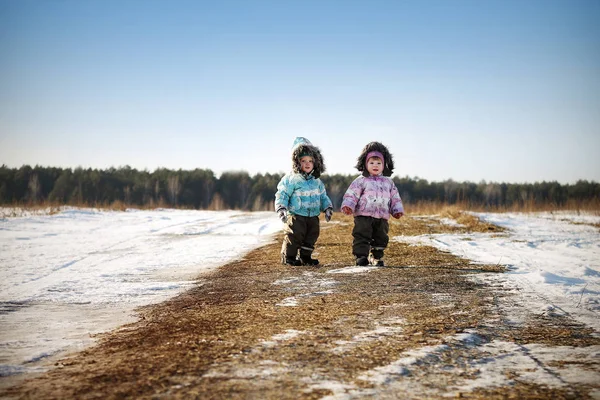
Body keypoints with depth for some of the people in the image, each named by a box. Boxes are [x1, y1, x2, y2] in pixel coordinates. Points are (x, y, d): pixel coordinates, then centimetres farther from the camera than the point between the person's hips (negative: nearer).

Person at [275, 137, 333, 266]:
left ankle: (305, 257, 25)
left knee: (311, 237, 10)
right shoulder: (291, 178, -9)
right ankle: (288, 257, 7)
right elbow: (282, 194, -10)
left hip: (313, 216, 6)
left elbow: (323, 196, 20)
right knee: (294, 236, -8)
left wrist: (328, 208, 8)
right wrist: (281, 209, -21)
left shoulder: (317, 181, 10)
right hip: (296, 216, -6)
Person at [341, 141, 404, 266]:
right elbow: (351, 194, -7)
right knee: (362, 237, -9)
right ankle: (361, 256, -3)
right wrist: (348, 205, -21)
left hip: (382, 218, 4)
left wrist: (398, 210, 7)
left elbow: (394, 197, 17)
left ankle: (376, 257, 25)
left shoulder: (388, 182, 13)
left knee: (381, 239, 12)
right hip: (363, 216, -4)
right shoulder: (361, 181, -1)